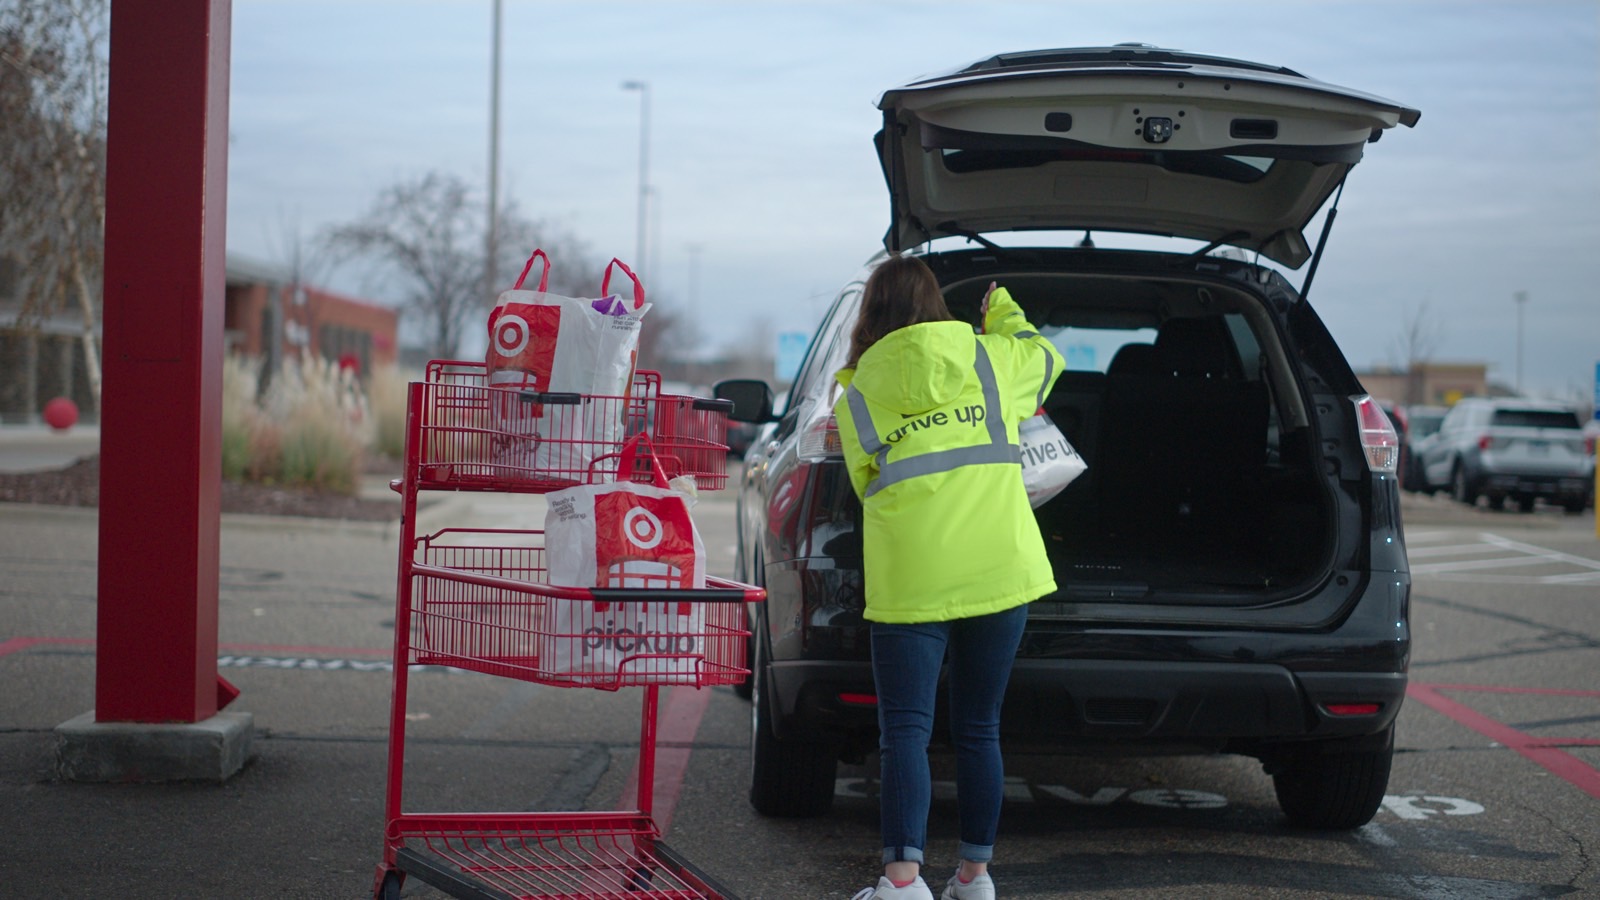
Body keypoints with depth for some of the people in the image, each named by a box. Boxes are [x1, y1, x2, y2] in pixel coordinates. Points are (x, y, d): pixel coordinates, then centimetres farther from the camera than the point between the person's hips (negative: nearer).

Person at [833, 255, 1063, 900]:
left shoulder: (855, 397, 3)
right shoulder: (989, 359, 7)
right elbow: (1045, 359, 29)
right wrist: (1004, 315, 46)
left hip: (910, 581, -2)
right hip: (999, 572, 2)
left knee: (905, 730, -1)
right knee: (978, 728, 12)